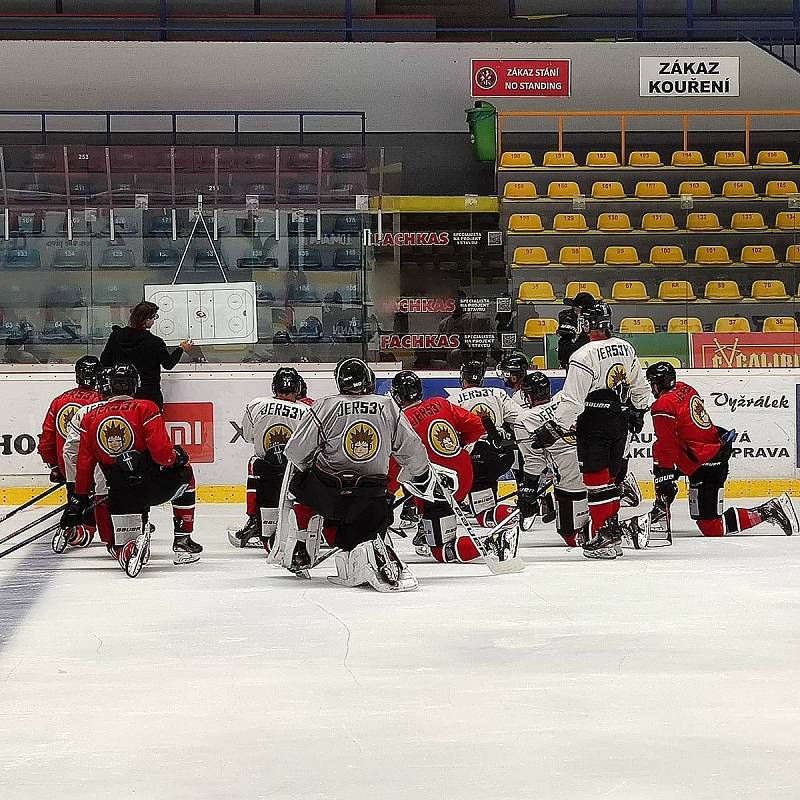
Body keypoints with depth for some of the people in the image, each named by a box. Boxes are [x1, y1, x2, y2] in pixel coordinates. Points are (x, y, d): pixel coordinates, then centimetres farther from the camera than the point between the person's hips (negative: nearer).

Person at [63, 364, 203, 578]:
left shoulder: (90, 419, 7)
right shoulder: (145, 409, -4)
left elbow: (84, 466, 9)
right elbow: (161, 452, -13)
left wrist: (79, 500, 18)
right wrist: (178, 457, 9)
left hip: (120, 496, 1)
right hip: (154, 486, -1)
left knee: (116, 544, 16)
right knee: (184, 474, 32)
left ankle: (128, 551, -25)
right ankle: (182, 541, 28)